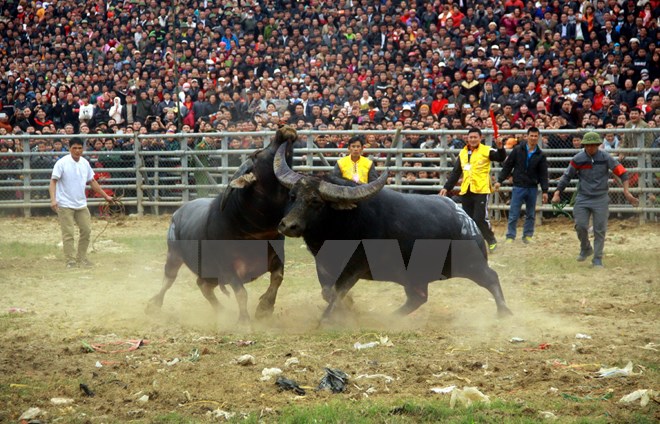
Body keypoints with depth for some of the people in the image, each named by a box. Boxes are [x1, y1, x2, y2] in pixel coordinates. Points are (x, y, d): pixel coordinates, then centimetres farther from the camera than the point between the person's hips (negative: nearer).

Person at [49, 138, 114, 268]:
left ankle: (81, 258, 18)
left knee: (86, 230, 6)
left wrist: (105, 196, 18)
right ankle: (70, 260, 2)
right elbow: (53, 181, -13)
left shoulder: (85, 163, 7)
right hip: (65, 204, -6)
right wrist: (53, 199, -26)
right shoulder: (62, 163, -10)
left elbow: (92, 181, 17)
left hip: (81, 204, 6)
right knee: (68, 233, -4)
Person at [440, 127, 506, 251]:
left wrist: (500, 148, -36)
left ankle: (491, 241, 8)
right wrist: (447, 187, 13)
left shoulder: (486, 151, -2)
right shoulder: (463, 153, 14)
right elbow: (455, 173, 18)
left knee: (480, 219, -9)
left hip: (481, 190, -6)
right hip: (465, 191, 6)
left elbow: (500, 158, -17)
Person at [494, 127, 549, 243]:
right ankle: (510, 236, 3)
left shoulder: (541, 155, 3)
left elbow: (543, 174, 4)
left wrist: (545, 191, 0)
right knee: (513, 214, -2)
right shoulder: (518, 150, -1)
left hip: (532, 188, 2)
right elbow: (507, 166, 2)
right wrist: (500, 180, -3)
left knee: (531, 215, 9)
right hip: (518, 187, -2)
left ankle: (528, 236, 19)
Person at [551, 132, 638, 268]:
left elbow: (621, 172, -7)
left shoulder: (605, 157, -8)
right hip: (582, 198, 1)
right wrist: (557, 193, -4)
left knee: (600, 230, -2)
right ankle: (586, 249, 20)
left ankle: (597, 259, 7)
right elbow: (567, 176, 3)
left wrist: (626, 191, -16)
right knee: (580, 226, -8)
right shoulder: (578, 159, -5)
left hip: (600, 199, -1)